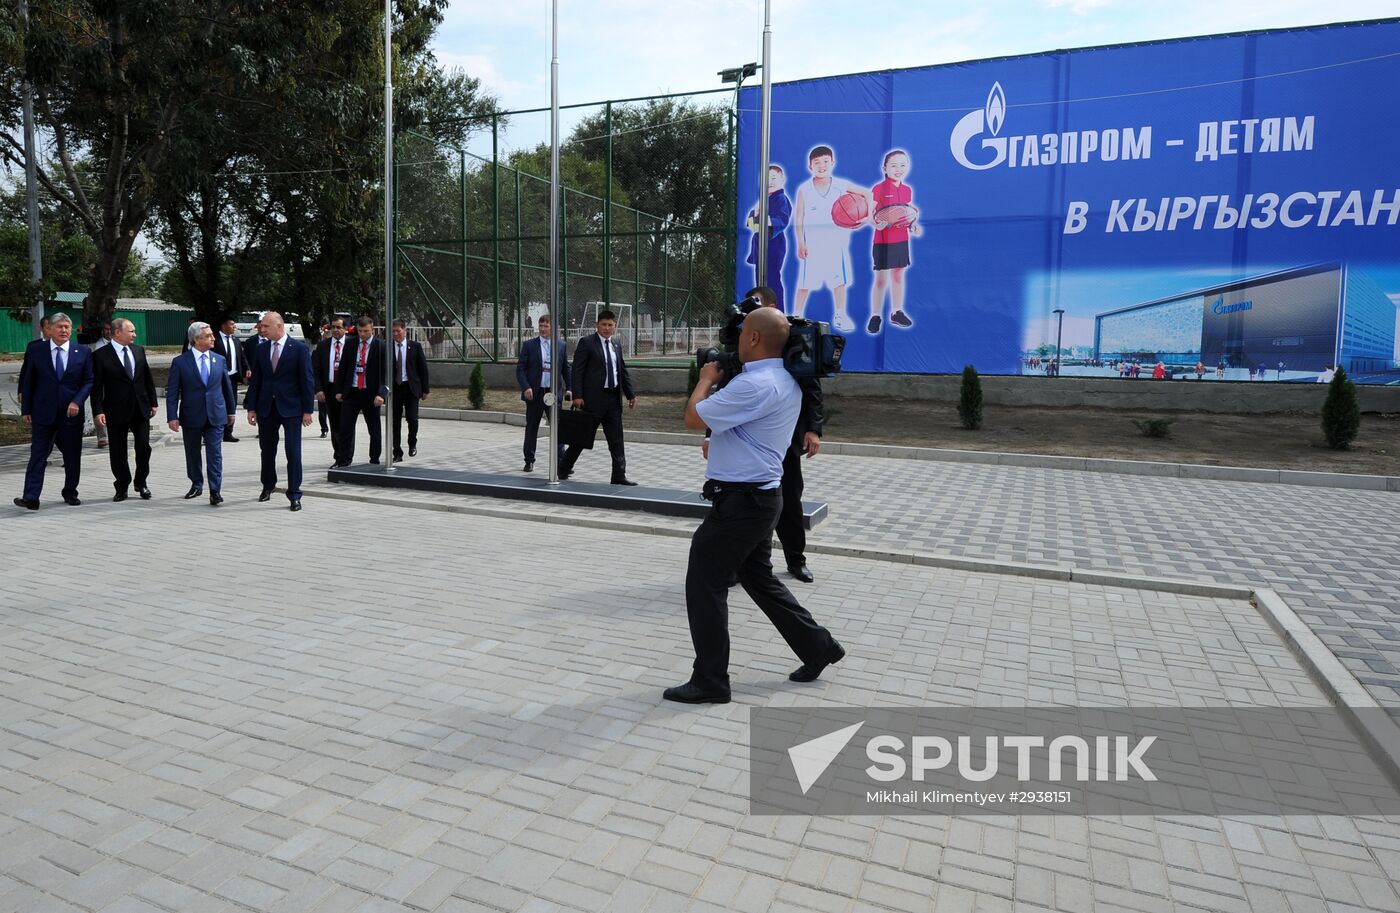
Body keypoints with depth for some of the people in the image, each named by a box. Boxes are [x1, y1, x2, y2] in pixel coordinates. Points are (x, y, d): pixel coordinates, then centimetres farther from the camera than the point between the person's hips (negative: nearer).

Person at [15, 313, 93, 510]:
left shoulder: (83, 352, 3)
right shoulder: (37, 351, 3)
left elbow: (89, 381, 3)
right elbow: (29, 382, 6)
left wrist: (77, 401, -11)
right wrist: (26, 409, 2)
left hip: (71, 412, 1)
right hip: (43, 412, -1)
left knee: (73, 456, 9)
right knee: (38, 455, -3)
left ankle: (70, 493, 24)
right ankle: (31, 498, -5)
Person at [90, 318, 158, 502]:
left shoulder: (139, 350, 8)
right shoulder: (101, 355, -6)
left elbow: (147, 378, 13)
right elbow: (96, 386, -7)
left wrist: (152, 402, 11)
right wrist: (98, 411, -14)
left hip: (141, 409, 3)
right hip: (116, 411, -3)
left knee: (144, 447, 2)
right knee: (118, 452, 6)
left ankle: (141, 483, 19)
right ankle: (122, 487, 19)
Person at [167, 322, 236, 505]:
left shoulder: (219, 360, 5)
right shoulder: (180, 362, -4)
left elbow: (227, 386, 13)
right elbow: (172, 392, -5)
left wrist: (231, 411, 15)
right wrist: (172, 416, -11)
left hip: (216, 415, 1)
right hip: (191, 416, -1)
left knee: (215, 454, -4)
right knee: (192, 454, 13)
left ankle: (215, 491, -4)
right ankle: (196, 485, 29)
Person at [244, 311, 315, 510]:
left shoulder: (299, 348, -5)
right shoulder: (261, 349, 8)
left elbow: (306, 380, -6)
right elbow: (255, 380, 10)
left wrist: (308, 409, -10)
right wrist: (251, 407, 5)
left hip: (290, 407, -4)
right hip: (266, 407, 4)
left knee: (293, 452, -5)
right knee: (267, 449, 14)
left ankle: (294, 494, 2)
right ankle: (268, 486, 33)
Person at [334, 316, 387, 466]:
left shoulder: (380, 346, -6)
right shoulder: (350, 343, 5)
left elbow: (385, 372, -9)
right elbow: (342, 368, 10)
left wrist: (381, 393, -20)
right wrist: (339, 390, 6)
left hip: (370, 393, -3)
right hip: (351, 392, 3)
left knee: (374, 429, 9)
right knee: (345, 427, 1)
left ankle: (374, 460, 21)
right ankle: (344, 460, 9)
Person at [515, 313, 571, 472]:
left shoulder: (561, 346, 7)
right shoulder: (529, 345, 1)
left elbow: (566, 369, 13)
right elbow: (520, 368, -2)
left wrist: (569, 388, 1)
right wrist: (526, 388, -14)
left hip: (554, 392, 1)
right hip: (535, 392, -1)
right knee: (531, 428, 8)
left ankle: (561, 460, 4)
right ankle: (529, 461, 19)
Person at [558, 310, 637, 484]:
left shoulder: (616, 346, 15)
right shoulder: (586, 343, -4)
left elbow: (623, 372, 20)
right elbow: (577, 371, -9)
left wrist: (630, 394, 14)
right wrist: (577, 396, -16)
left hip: (613, 398, 6)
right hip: (593, 398, -6)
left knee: (616, 439, 3)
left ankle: (619, 475, 7)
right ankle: (564, 468, 20)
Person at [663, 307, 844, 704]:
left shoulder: (755, 384, -22)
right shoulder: (786, 382, 11)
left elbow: (693, 417, -19)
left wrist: (706, 379, -2)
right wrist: (721, 380, 15)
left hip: (741, 500, -10)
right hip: (762, 496, 10)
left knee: (705, 585, 1)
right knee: (759, 579, 22)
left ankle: (710, 681, 11)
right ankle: (817, 647, 31)